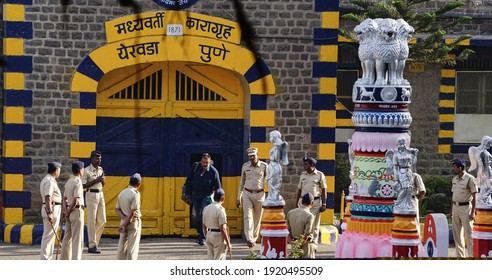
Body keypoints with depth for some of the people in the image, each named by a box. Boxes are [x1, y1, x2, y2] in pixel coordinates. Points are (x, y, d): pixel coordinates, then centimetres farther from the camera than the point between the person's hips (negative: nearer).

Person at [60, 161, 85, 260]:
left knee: (67, 237, 13)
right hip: (77, 211, -8)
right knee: (77, 238, -6)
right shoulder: (78, 182, -13)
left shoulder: (68, 182, 13)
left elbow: (64, 198, 14)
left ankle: (65, 259, 19)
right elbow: (76, 200, -19)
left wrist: (65, 211, 3)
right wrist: (68, 213, -11)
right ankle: (76, 260, -8)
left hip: (69, 211, 8)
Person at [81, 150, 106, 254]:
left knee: (102, 220, 6)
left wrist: (102, 180, -1)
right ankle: (92, 245, -3)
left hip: (100, 195, 7)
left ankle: (93, 240, 19)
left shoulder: (100, 170, 13)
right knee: (92, 221, -5)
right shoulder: (87, 170, -9)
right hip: (91, 195, -7)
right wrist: (96, 180, -17)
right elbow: (83, 185, -14)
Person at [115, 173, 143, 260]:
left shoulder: (122, 193, 7)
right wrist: (125, 224, -16)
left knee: (122, 245, 12)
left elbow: (117, 209, 5)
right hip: (134, 222, -6)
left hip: (123, 220, 6)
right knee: (133, 246, -1)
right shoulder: (135, 194, -15)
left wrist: (124, 218, -8)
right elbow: (133, 211, -20)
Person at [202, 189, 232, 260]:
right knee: (219, 259, -2)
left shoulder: (206, 208, 6)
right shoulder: (220, 210, -16)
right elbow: (223, 229, -19)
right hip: (218, 235, -7)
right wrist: (228, 243, -13)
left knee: (210, 259, 11)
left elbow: (204, 227, 13)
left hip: (209, 235, 7)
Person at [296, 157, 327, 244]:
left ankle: (313, 243, 6)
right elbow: (299, 189, 15)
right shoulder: (303, 175, 11)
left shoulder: (319, 175, 1)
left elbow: (324, 190, 1)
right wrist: (296, 203, 11)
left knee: (314, 224, 0)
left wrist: (324, 204, -4)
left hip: (316, 202, -3)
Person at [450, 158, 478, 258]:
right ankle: (460, 256, 17)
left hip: (465, 207, -8)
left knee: (468, 234, -7)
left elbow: (474, 196, -12)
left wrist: (473, 211, -16)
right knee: (457, 234, 10)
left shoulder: (469, 179, -11)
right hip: (455, 207, 8)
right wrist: (452, 210, 15)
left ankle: (471, 256, -5)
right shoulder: (454, 179, 12)